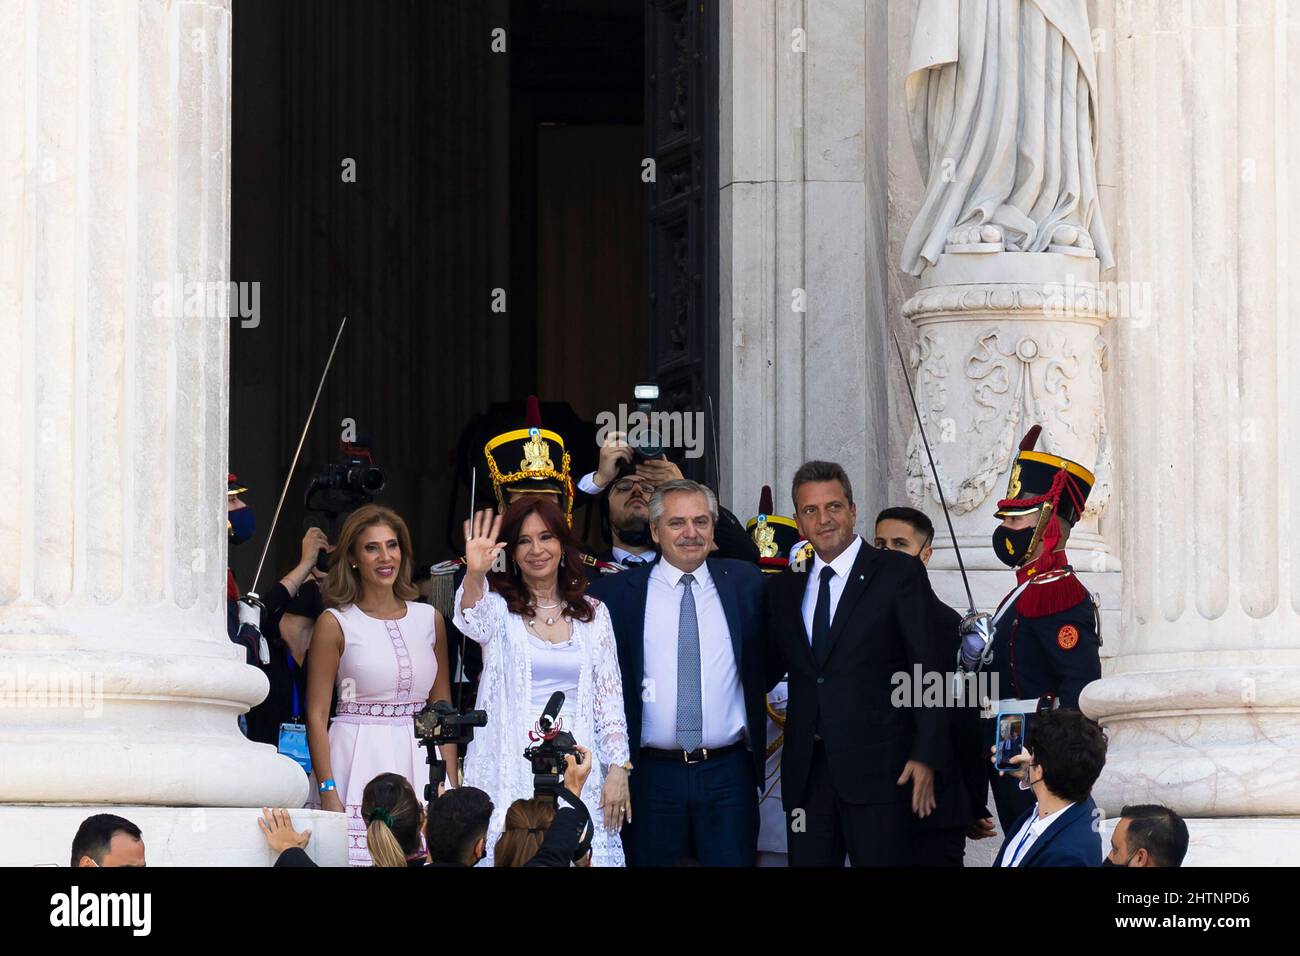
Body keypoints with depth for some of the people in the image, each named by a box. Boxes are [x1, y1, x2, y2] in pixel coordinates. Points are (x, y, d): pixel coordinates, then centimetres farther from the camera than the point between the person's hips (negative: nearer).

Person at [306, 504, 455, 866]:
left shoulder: (430, 619, 11)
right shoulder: (335, 623, -1)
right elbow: (316, 715, -4)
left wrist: (452, 785, 7)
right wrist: (328, 792, -12)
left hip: (419, 762, 4)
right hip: (359, 763, -3)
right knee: (362, 857, -9)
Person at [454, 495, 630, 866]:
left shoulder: (592, 613, 11)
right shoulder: (498, 607, 4)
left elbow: (609, 697, 11)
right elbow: (474, 621, -22)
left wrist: (618, 769, 1)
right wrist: (475, 575, -43)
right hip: (512, 774, -2)